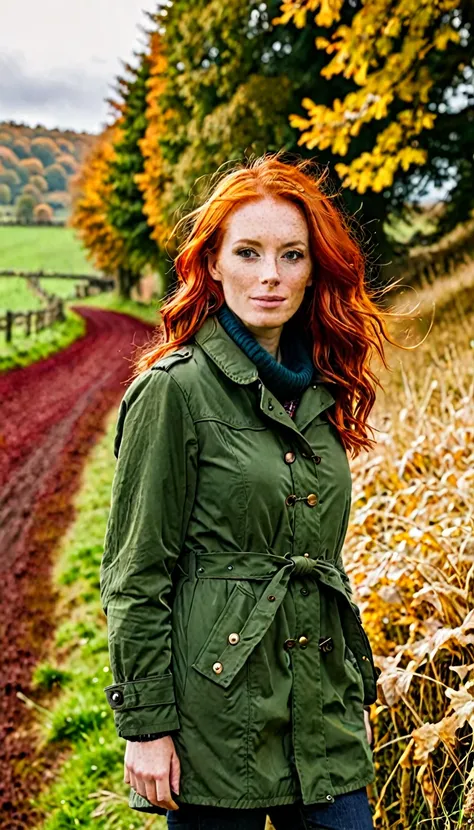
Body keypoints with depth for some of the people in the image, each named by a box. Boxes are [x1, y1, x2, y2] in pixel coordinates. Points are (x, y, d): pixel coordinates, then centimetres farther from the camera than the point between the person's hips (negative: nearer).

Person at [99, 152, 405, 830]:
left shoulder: (320, 388, 8)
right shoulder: (174, 390, -12)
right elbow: (135, 576, -10)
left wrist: (358, 689, 17)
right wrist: (146, 724, -11)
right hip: (218, 717, -6)